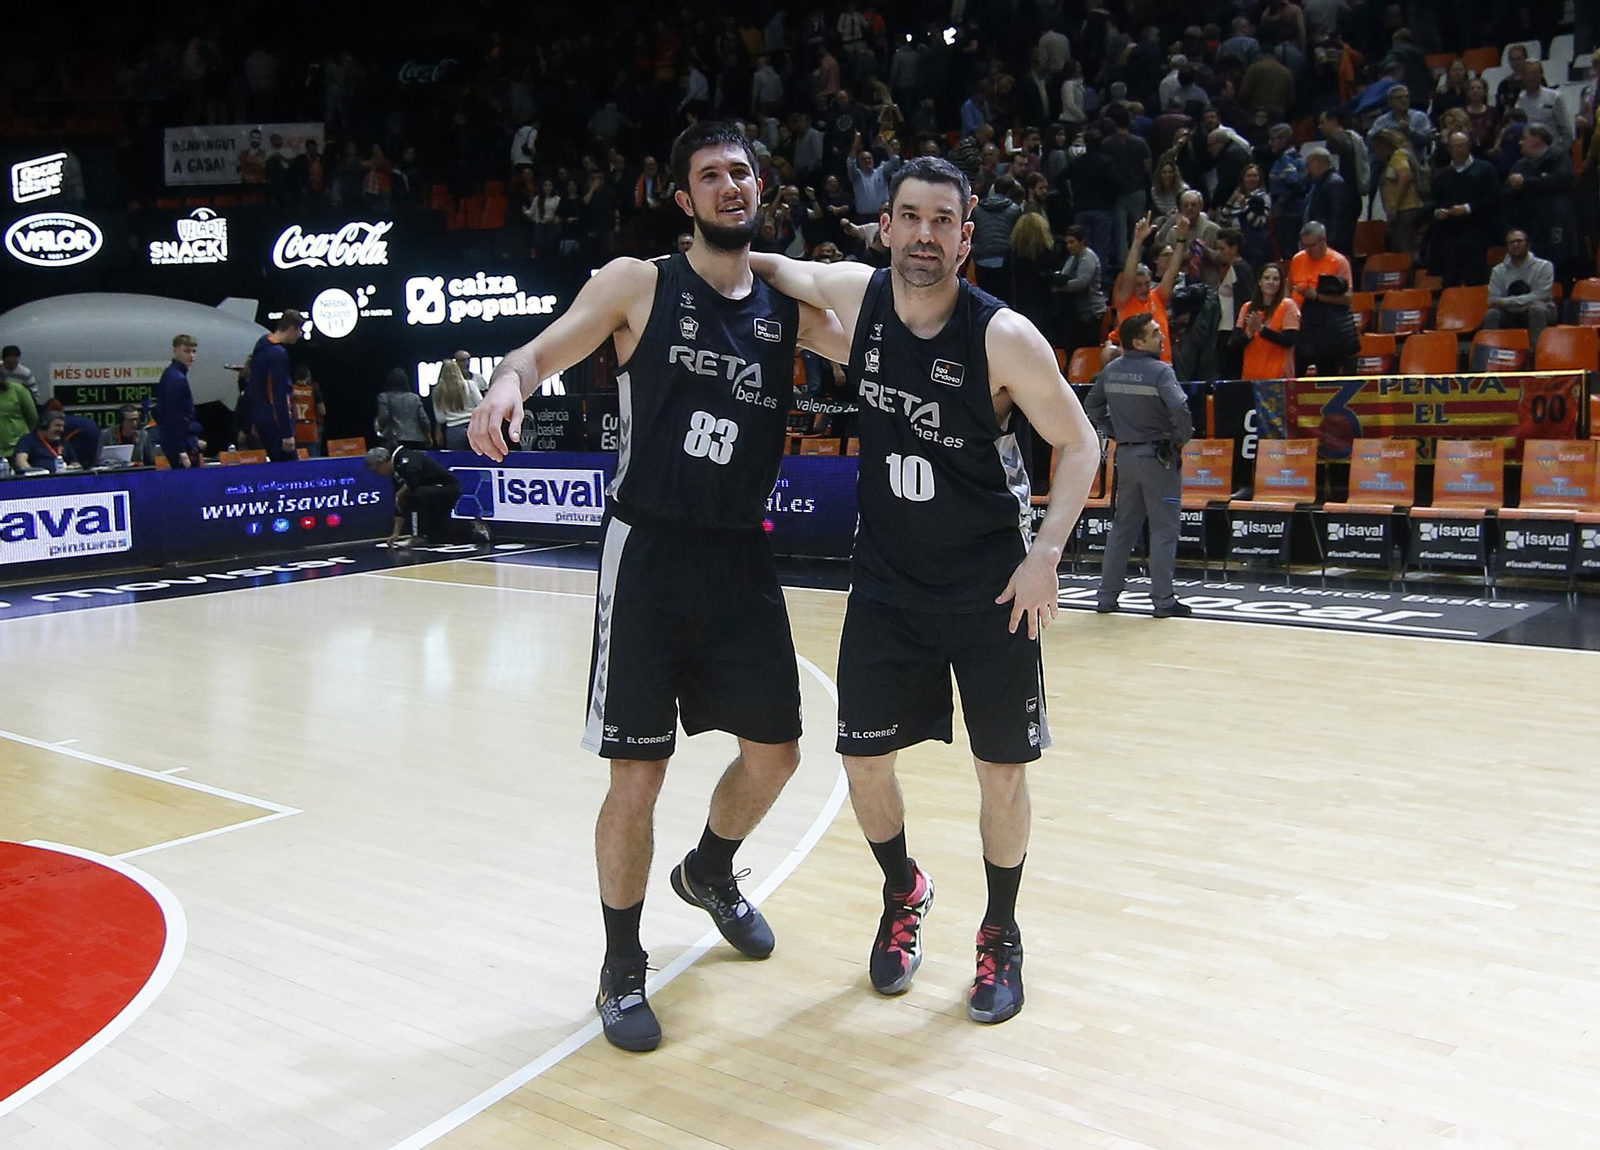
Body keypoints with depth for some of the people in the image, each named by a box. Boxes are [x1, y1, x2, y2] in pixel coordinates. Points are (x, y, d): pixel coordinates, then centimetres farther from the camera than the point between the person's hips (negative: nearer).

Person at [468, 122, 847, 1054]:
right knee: (638, 779, -2)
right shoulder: (639, 284, -2)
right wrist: (510, 379, -29)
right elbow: (546, 351, -7)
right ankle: (623, 969, 19)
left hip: (742, 556, 5)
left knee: (775, 752, 14)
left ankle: (711, 872, 46)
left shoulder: (791, 303, 9)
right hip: (651, 552, -4)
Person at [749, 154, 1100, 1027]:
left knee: (1002, 772, 3)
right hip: (886, 580, 3)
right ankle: (904, 895, 36)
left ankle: (1000, 937, 27)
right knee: (863, 758, 7)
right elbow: (785, 270, 17)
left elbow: (1078, 443, -9)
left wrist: (1046, 552, -19)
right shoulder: (855, 295, -5)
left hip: (990, 586, -3)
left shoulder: (1005, 338, -17)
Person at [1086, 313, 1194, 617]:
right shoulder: (1160, 371, -16)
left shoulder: (1110, 371, 4)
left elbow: (1092, 406, 14)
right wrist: (1182, 438, -11)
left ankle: (1107, 595, 17)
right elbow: (1180, 409, -27)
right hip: (1159, 455, -6)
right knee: (1163, 529, 2)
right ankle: (1163, 600, 4)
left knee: (1123, 526, 15)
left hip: (1125, 454, 6)